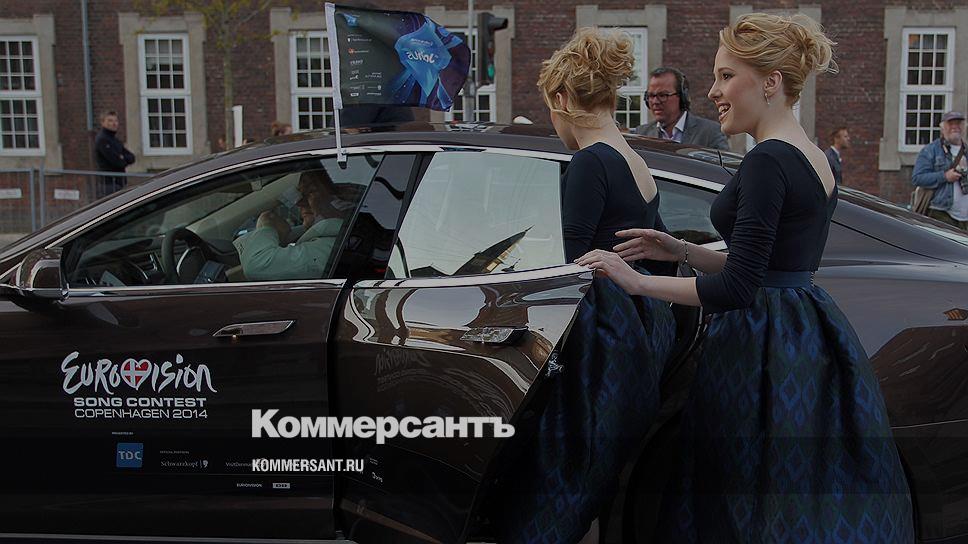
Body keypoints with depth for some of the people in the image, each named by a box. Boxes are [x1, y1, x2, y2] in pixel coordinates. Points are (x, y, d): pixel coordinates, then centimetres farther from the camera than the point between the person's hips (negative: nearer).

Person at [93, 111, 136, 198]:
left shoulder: (115, 140, 20)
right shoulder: (102, 139, -10)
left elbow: (132, 158, 12)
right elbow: (118, 163, -18)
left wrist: (123, 158, -8)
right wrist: (125, 161, 3)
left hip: (120, 182, 9)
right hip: (108, 183, -9)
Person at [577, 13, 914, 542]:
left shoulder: (767, 162, -18)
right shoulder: (817, 161, 12)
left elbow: (737, 287, -22)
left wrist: (639, 282, -15)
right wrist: (681, 251, 12)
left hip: (762, 353, -10)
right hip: (814, 341, 10)